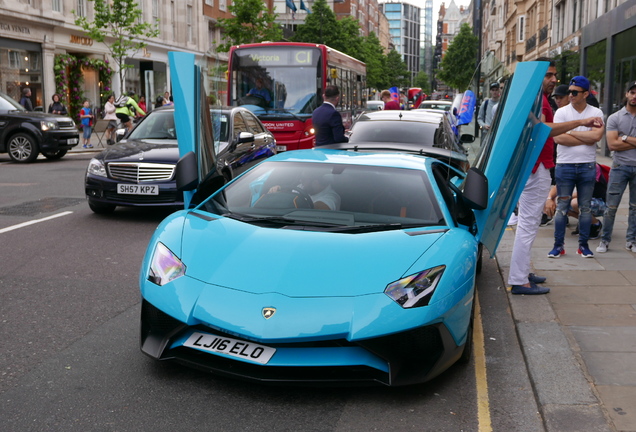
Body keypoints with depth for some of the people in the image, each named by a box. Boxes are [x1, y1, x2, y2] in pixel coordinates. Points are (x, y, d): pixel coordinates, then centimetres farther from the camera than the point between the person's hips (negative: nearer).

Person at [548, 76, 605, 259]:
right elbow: (558, 138, -14)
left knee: (585, 208, 9)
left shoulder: (596, 113, 3)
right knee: (562, 207, 2)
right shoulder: (561, 112, -1)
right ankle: (558, 245, 9)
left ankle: (583, 245, 17)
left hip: (587, 166, 1)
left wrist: (571, 132, -10)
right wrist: (586, 139, -10)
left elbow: (597, 135, -13)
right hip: (565, 166, -1)